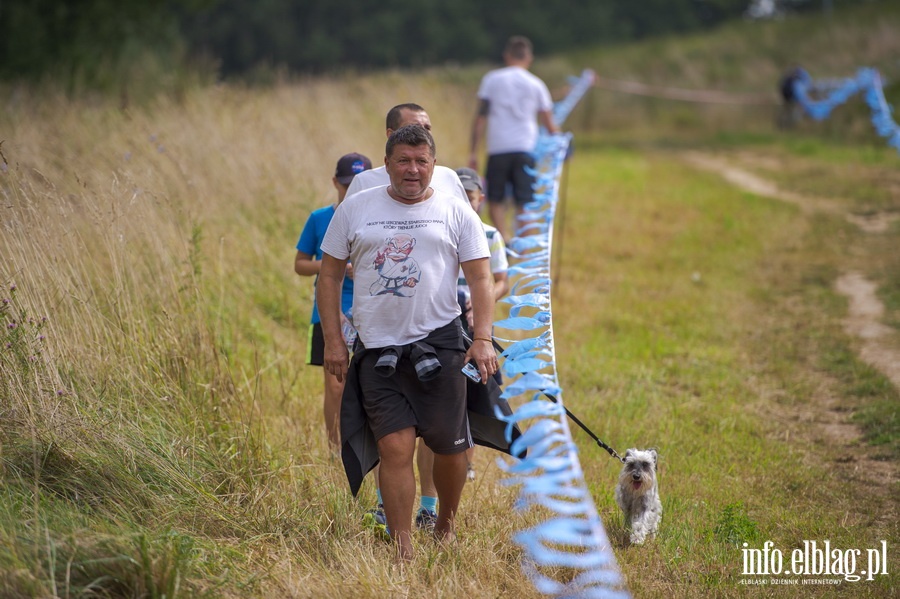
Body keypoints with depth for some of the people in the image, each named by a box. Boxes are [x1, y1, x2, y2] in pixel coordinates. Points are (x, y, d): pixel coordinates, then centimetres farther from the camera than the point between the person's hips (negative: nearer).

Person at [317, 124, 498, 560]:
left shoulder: (456, 212, 6)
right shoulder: (356, 208, 7)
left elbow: (480, 279, 4)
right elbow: (329, 276, 10)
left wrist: (483, 339, -9)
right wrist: (333, 341, 3)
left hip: (439, 344, 0)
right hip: (377, 349, 0)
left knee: (451, 447, 4)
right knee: (396, 448, -8)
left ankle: (446, 525, 29)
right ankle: (402, 550, -5)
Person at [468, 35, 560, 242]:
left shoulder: (492, 79, 6)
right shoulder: (536, 84, 9)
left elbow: (480, 117, 1)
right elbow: (549, 124, 9)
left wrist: (474, 151, 2)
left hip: (498, 149, -1)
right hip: (526, 148, 1)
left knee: (495, 200, 6)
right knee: (524, 204, 3)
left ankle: (504, 237, -16)